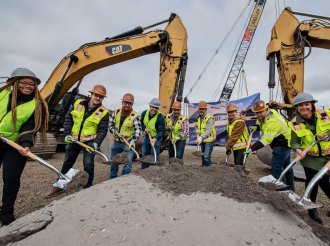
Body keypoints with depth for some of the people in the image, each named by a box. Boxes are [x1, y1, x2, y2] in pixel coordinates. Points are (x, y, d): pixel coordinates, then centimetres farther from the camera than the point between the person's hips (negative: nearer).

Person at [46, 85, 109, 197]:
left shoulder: (103, 112, -12)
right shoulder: (78, 103, -2)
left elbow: (103, 130, -10)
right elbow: (68, 118, 5)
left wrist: (96, 142, -23)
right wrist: (67, 134, -3)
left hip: (90, 141, -4)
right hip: (74, 140, 4)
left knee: (88, 164, -6)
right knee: (67, 162, 15)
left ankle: (87, 187, 13)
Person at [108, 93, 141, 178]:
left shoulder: (135, 116, -13)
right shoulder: (116, 112, 0)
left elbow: (138, 130, -21)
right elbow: (110, 124, 7)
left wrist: (133, 141, -34)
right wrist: (114, 130, -13)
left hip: (128, 143, -4)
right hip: (116, 142, 5)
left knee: (128, 163, -4)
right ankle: (112, 179, 37)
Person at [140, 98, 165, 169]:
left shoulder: (160, 117, -24)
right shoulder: (144, 113, -7)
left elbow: (161, 131, -26)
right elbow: (141, 123, 9)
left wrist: (155, 139, -41)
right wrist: (145, 128, -11)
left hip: (156, 138, -5)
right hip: (147, 136, 6)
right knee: (144, 156, 15)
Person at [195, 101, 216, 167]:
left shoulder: (209, 118, -21)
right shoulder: (198, 117, 2)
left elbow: (208, 130, -32)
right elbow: (196, 126, 16)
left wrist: (201, 137, -44)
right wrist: (197, 130, -7)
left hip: (209, 140, -7)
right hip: (202, 140, 7)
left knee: (206, 157, -10)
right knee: (203, 156, 19)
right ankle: (203, 166, 36)